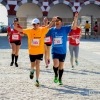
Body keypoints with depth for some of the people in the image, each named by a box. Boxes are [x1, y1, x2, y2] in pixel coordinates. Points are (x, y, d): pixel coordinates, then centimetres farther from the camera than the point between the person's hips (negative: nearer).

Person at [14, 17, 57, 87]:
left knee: (37, 65, -10)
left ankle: (37, 80, -1)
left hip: (40, 51, -2)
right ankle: (32, 71, 53)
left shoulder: (42, 30, -9)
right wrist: (15, 27, -27)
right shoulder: (29, 31, -5)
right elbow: (21, 30, -9)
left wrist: (52, 21, -41)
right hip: (32, 51, 2)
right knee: (33, 65, 18)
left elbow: (48, 26, -22)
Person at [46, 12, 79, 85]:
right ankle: (56, 75, 7)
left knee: (61, 66, 10)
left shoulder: (65, 29, -5)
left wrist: (75, 18, -29)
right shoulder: (52, 30, 0)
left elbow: (74, 26, -17)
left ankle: (60, 79, 29)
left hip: (63, 51, 0)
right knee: (56, 64, -21)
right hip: (55, 51, 0)